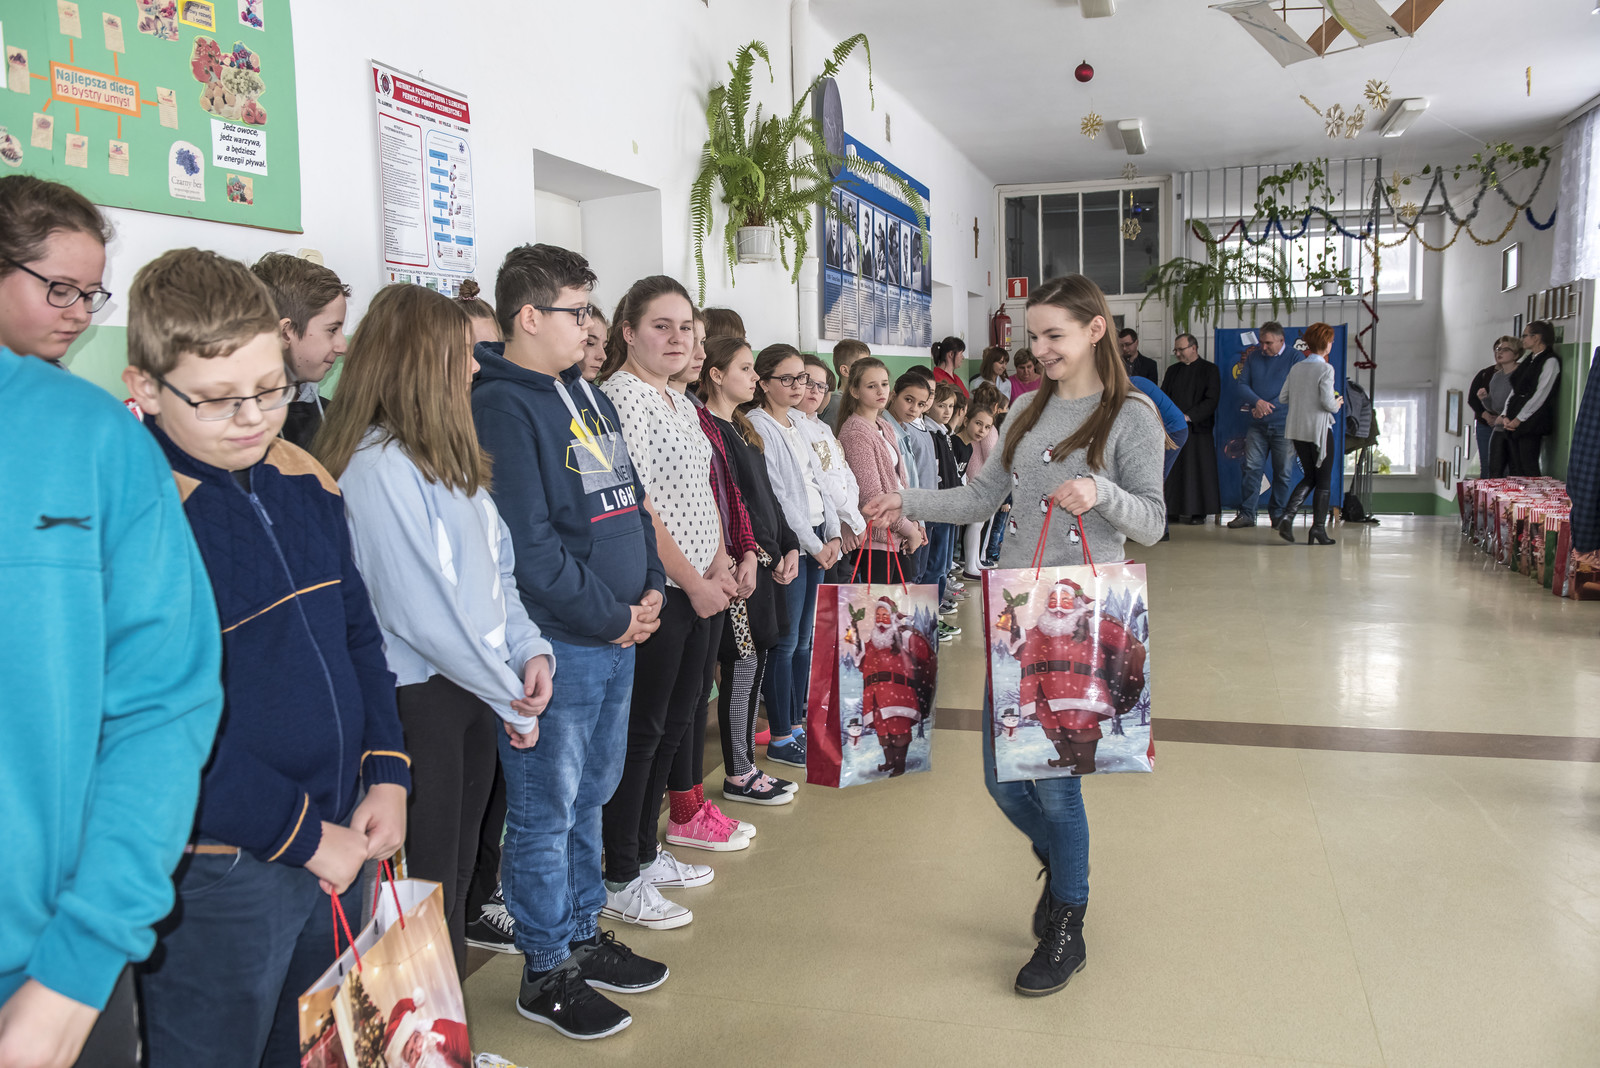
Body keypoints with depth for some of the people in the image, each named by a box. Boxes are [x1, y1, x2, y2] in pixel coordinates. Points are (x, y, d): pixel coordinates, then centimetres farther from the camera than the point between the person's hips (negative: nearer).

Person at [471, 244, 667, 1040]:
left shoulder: (588, 395, 13)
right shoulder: (502, 406, -14)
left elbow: (629, 499, 18)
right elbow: (527, 543, -21)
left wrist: (649, 590, 4)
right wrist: (609, 617, -15)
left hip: (617, 636, 9)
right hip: (555, 645, -9)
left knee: (589, 796, 20)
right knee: (545, 810, 4)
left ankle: (583, 936, 36)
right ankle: (545, 970, 20)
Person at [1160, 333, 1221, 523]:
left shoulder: (1209, 369, 2)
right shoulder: (1172, 370, 18)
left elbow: (1211, 400, -6)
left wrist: (1188, 416, -15)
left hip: (1197, 428, -4)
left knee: (1198, 470, -4)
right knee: (1172, 470, -3)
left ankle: (1199, 512, 3)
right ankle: (1173, 510, 2)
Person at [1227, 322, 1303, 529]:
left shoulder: (1295, 358, 0)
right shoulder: (1253, 357, 11)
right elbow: (1243, 383, 7)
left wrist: (1269, 406, -12)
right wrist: (1257, 401, -12)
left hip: (1284, 424, -3)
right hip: (1257, 425, 3)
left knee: (1283, 471, 3)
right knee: (1251, 467, -3)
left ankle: (1278, 514, 14)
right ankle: (1246, 513, 2)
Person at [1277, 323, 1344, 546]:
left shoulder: (1296, 368, 6)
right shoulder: (1325, 369, -12)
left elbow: (1282, 398, 7)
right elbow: (1327, 402, -18)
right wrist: (1337, 404, 3)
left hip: (1297, 429, 6)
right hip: (1319, 429, -6)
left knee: (1310, 477, 17)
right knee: (1324, 481, 6)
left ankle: (1287, 516, -1)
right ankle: (1318, 529, 6)